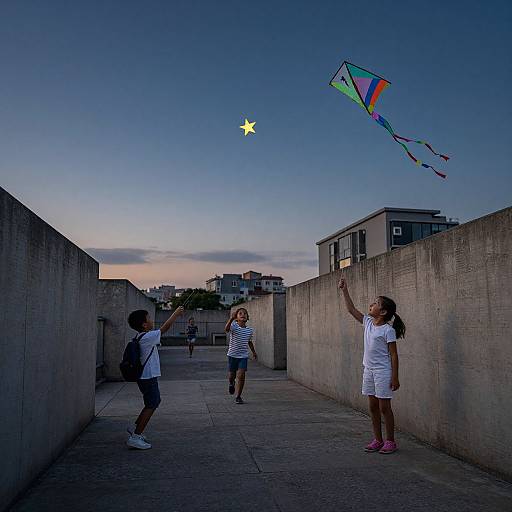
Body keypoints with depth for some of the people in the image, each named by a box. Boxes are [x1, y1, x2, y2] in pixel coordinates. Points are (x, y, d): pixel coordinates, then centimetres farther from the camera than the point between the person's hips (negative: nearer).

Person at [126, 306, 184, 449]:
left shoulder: (142, 337, 9)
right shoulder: (147, 338, -20)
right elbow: (164, 328, -17)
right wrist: (176, 314, -7)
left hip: (146, 377, 10)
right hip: (148, 378, -10)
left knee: (155, 401, 21)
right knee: (151, 405, -4)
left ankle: (135, 427, 26)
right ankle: (135, 437, -3)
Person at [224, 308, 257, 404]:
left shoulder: (249, 330, 0)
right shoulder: (234, 326, -14)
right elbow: (226, 329, -38)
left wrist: (254, 352, 24)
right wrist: (231, 318, -52)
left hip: (243, 356, 2)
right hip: (232, 355, -2)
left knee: (241, 375, -10)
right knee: (231, 375, 10)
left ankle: (238, 397, 4)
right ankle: (231, 383, 47)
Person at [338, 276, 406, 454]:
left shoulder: (388, 330, -13)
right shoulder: (368, 322, 6)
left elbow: (394, 355, -13)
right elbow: (351, 309, 10)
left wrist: (395, 377, -15)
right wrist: (344, 290, 7)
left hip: (383, 372, -7)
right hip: (368, 370, 7)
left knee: (384, 407, 1)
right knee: (373, 407, 12)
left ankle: (390, 441, 15)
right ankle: (378, 440, 23)